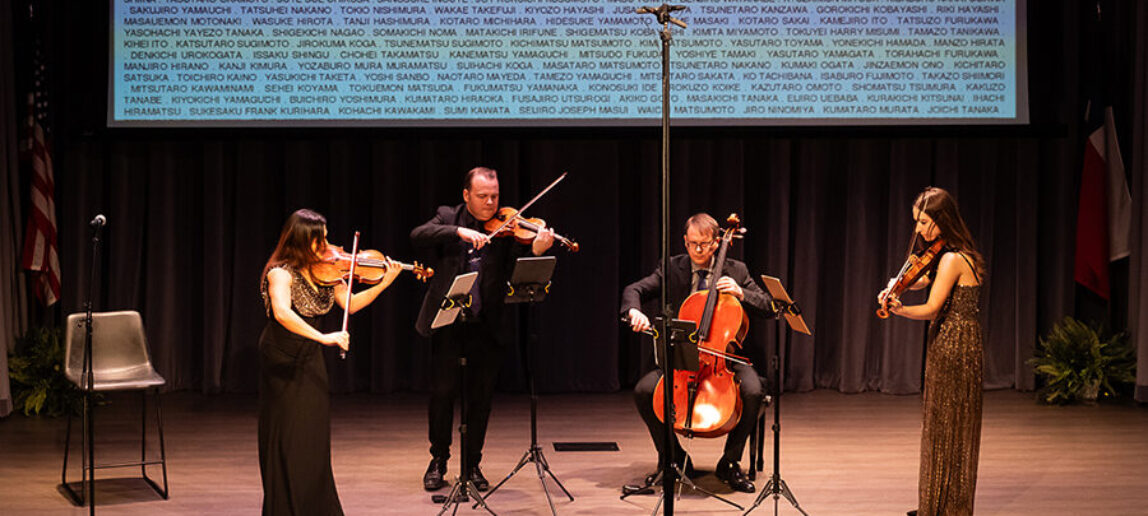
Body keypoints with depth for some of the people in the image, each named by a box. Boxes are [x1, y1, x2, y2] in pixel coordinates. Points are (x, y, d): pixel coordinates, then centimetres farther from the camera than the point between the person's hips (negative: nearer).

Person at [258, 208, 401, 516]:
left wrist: (384, 284, -6)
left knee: (314, 440, 11)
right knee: (289, 444, -2)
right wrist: (323, 337, -44)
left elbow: (349, 304, 5)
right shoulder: (281, 273, -20)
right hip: (283, 363, -7)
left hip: (310, 362, 7)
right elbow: (282, 313, -37)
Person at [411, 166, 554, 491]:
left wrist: (535, 250, -28)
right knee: (442, 392, 1)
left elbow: (516, 270, -8)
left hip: (486, 325, 0)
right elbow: (418, 236, -12)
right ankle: (438, 461, 18)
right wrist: (459, 231, -25)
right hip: (448, 321, 0)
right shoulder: (448, 217, 7)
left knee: (481, 397, 5)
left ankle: (473, 465, 18)